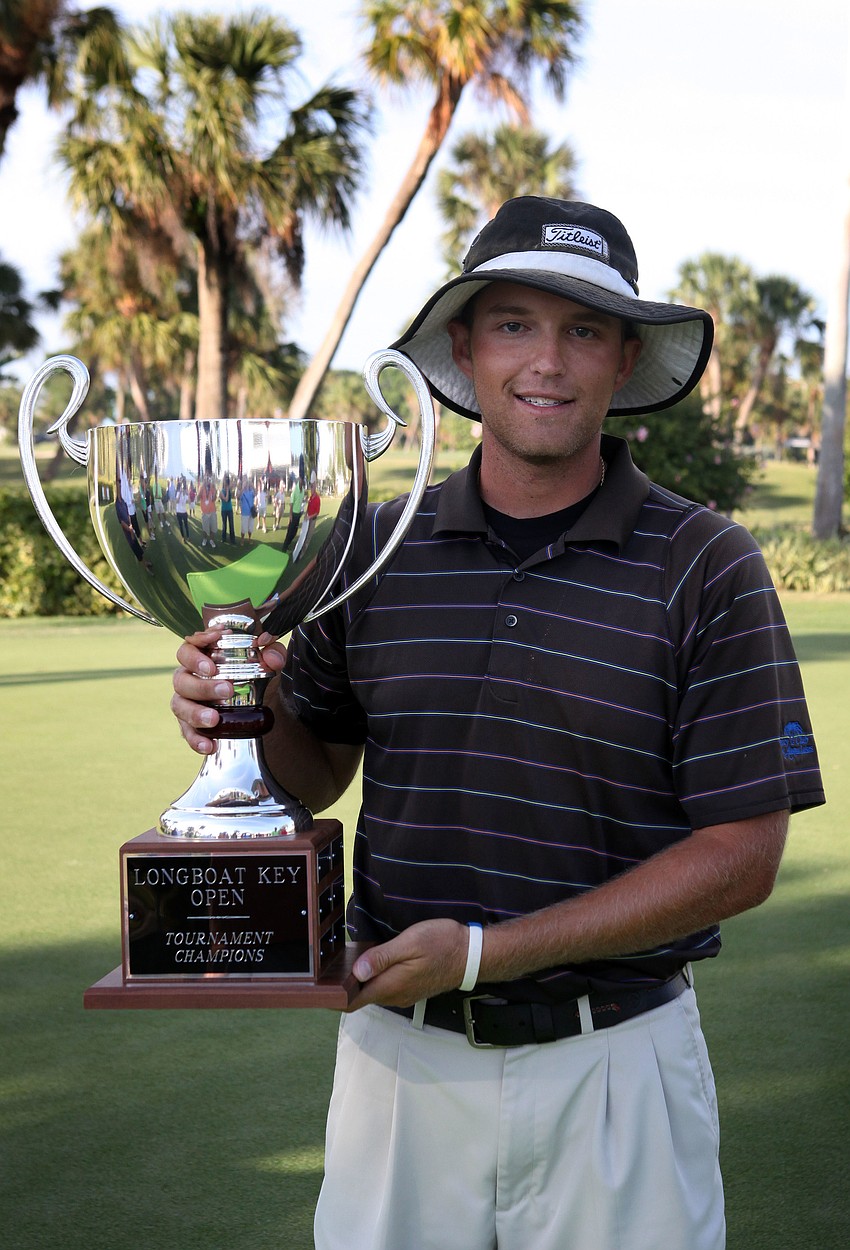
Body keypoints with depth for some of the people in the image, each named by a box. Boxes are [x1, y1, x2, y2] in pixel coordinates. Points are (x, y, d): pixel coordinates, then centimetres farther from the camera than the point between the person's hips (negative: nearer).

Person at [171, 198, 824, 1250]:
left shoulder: (704, 567, -8)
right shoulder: (376, 547, 2)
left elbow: (741, 854, -11)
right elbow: (316, 773, 12)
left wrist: (482, 951, -16)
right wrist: (250, 712, -12)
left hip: (611, 1061, -2)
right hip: (397, 1050, 3)